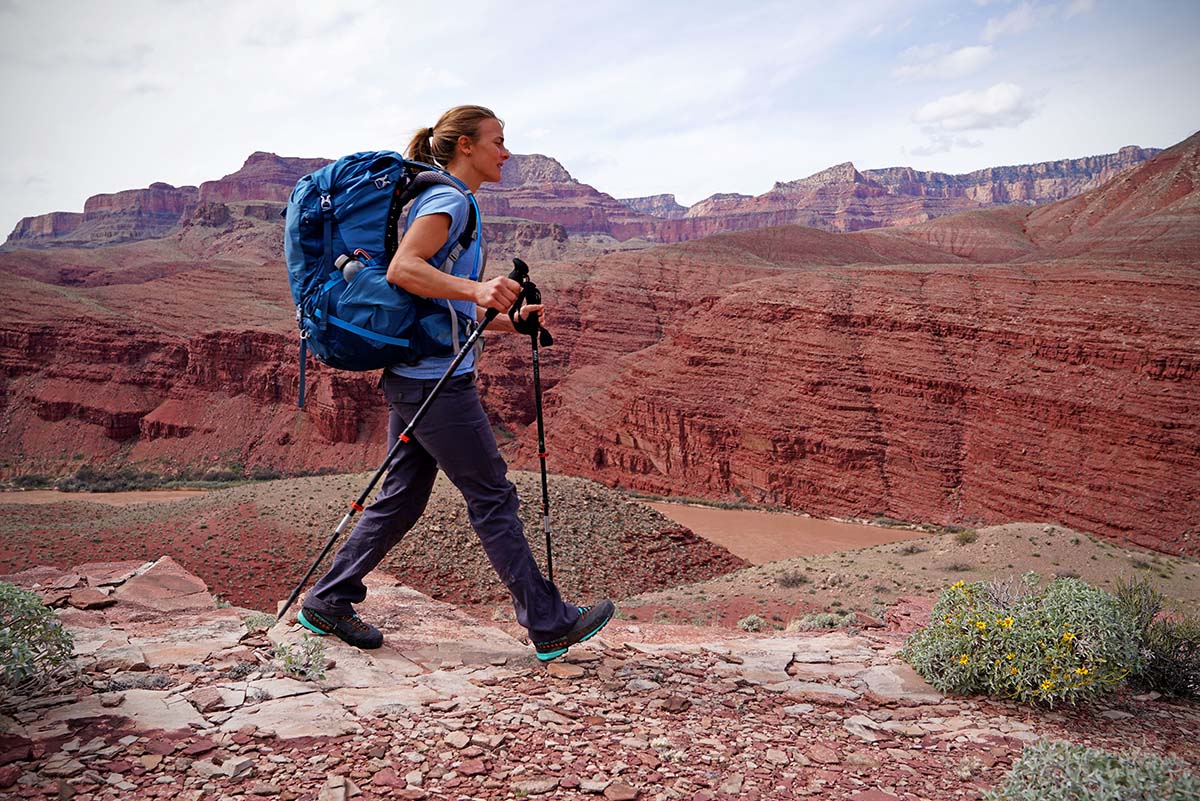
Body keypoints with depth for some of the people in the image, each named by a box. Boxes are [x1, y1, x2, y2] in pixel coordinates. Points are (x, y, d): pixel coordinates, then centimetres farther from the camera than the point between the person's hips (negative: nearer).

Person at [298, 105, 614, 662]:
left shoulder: (451, 204, 22)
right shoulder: (448, 199, -9)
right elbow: (402, 268, -25)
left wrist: (508, 320, 14)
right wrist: (476, 289, -37)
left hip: (415, 379, 10)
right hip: (435, 380, -10)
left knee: (402, 499, 14)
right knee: (492, 498, -3)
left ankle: (327, 602, 23)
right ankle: (549, 624, 7)